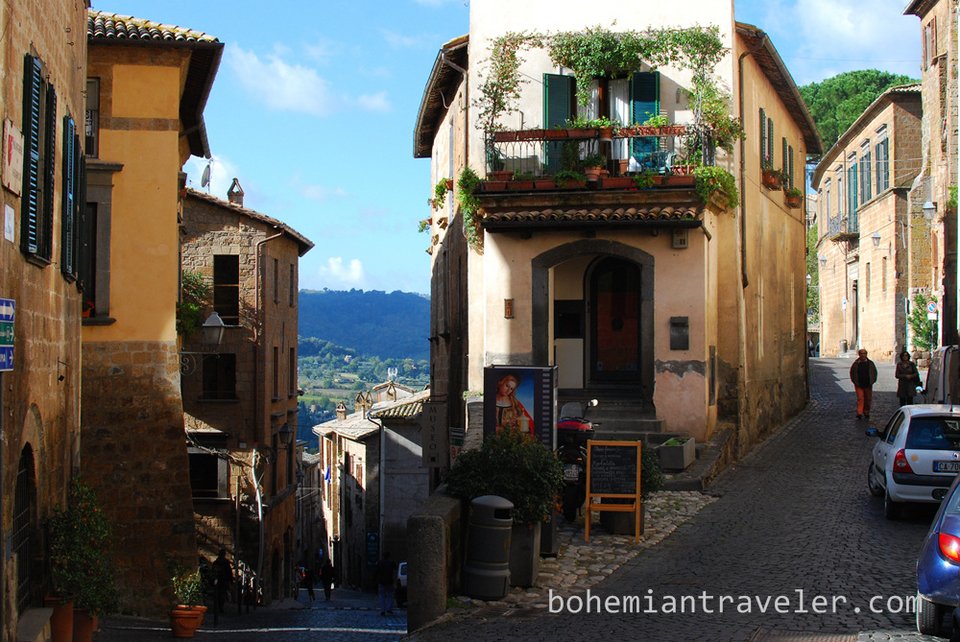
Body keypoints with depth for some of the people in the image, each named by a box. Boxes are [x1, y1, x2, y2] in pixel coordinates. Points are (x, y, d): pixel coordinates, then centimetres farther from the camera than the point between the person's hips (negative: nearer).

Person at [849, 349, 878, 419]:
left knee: (868, 399, 9)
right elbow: (852, 373, 9)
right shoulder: (856, 364, 1)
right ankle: (859, 413, -12)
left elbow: (875, 372, 12)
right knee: (860, 398, -10)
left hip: (868, 385, 2)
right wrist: (855, 381, 0)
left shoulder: (870, 363, 4)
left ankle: (866, 412, 23)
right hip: (859, 385, -2)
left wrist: (872, 381, 2)